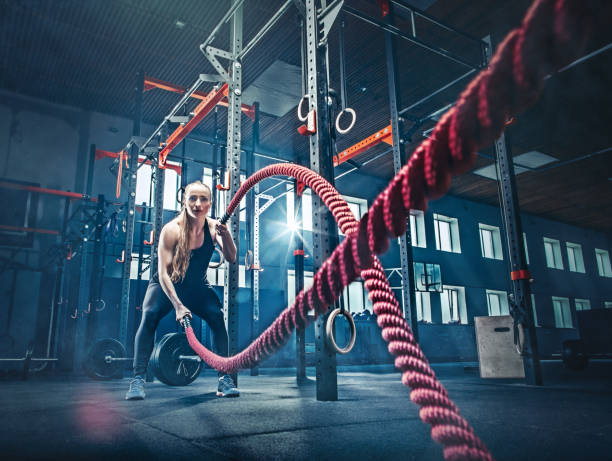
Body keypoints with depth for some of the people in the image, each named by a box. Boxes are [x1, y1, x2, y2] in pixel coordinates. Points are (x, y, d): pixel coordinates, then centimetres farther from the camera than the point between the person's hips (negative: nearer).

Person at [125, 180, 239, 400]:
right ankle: (138, 379, -21)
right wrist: (178, 306, -37)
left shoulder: (213, 227, -16)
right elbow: (163, 273, -27)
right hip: (167, 285, -2)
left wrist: (225, 234, -45)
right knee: (149, 316, -28)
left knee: (217, 316, -23)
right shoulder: (171, 230, -25)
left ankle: (224, 378, -16)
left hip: (198, 287, 2)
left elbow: (231, 258, -26)